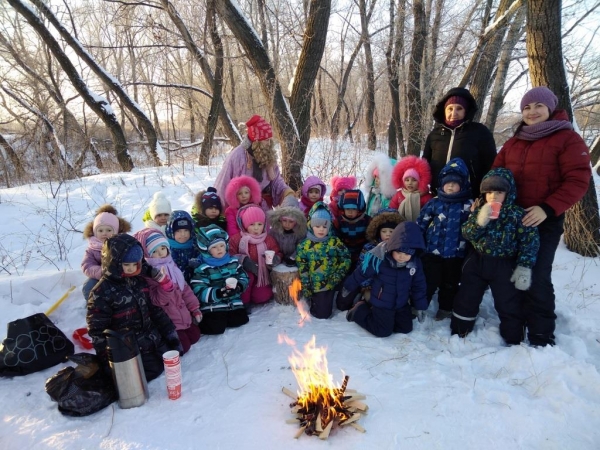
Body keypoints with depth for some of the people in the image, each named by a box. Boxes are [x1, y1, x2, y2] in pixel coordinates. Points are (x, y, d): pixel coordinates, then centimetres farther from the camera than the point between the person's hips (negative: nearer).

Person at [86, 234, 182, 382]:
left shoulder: (140, 281, 1)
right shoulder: (101, 292, -19)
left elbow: (154, 310, 8)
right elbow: (97, 329, -16)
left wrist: (170, 333, 6)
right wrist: (108, 361, -15)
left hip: (152, 336, 7)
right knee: (153, 368, -13)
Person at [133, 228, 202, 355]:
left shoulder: (171, 266, 5)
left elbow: (185, 288, 12)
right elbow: (157, 301, -26)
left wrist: (195, 308, 10)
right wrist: (165, 284, -44)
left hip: (183, 315, 8)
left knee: (195, 336, 12)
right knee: (183, 345, -9)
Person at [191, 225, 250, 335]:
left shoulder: (234, 262, 7)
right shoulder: (202, 269, -8)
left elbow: (244, 278, 9)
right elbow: (198, 292, -15)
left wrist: (239, 286, -14)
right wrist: (216, 293, -30)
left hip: (234, 303, 5)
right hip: (212, 306, -5)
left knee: (239, 320, -9)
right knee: (216, 327, -18)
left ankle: (225, 317, 17)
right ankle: (203, 322, 14)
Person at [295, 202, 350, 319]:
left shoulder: (335, 242, -4)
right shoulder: (304, 245, -7)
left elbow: (346, 258, 1)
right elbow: (302, 269, -4)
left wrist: (339, 275, -11)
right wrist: (305, 288, -5)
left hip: (331, 283, 1)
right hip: (315, 286, -1)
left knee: (326, 313, 8)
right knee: (320, 313, 2)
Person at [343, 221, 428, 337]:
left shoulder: (415, 263, -15)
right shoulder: (378, 258, -29)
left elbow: (419, 285, 0)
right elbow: (361, 273, -13)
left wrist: (420, 306, 4)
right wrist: (348, 287, 1)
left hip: (401, 303, 5)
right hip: (381, 303, -5)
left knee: (406, 328, 13)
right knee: (383, 331, -1)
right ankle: (359, 311, 19)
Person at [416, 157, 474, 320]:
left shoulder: (468, 205, -3)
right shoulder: (434, 202, -1)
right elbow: (420, 224, 0)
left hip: (455, 254, 1)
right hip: (432, 252, -1)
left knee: (450, 284, 17)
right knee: (428, 282, 6)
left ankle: (445, 309, 35)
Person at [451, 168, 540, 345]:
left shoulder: (518, 214, -12)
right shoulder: (478, 209, -2)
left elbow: (530, 242, -10)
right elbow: (467, 233, -6)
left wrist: (524, 268, -14)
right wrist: (480, 221, -24)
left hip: (504, 266, -3)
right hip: (476, 262, 3)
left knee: (509, 305, 6)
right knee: (465, 300, 13)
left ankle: (514, 340, 26)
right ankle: (458, 332, 30)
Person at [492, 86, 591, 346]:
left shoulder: (567, 139, -4)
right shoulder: (513, 143, 13)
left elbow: (578, 181, -12)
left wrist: (548, 209, -23)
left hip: (545, 221, -5)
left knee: (537, 278, -7)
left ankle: (541, 338, 7)